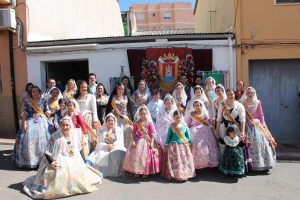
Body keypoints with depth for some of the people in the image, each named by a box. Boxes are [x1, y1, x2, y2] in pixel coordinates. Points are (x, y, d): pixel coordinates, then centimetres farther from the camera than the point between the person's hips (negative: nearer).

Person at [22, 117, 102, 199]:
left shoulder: (74, 136, 2)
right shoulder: (55, 137, -11)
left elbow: (78, 149, 19)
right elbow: (47, 152, -8)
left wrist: (74, 153, 3)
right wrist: (51, 162, -19)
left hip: (73, 161, 4)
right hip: (59, 162, -4)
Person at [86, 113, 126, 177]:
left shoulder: (119, 130, 11)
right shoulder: (102, 131, 10)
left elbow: (120, 141, 1)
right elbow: (100, 143, 1)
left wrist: (113, 145, -18)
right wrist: (107, 146, -19)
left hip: (116, 148, -1)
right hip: (104, 149, 1)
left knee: (120, 154, -33)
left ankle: (118, 172, -25)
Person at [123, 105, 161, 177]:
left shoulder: (149, 123, -8)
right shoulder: (137, 123, 0)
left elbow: (153, 133, -10)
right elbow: (133, 132, 0)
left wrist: (152, 142, -16)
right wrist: (133, 141, -10)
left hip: (147, 142, -3)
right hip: (138, 141, 3)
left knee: (146, 157, 3)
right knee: (137, 156, 7)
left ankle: (146, 172, 16)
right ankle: (137, 172, 22)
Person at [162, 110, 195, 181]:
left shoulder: (184, 125, 1)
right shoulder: (172, 126, -4)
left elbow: (188, 135, 10)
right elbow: (168, 136, 2)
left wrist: (189, 143, 12)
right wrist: (166, 145, 3)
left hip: (184, 145, 2)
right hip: (174, 145, -2)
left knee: (184, 160, 5)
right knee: (175, 161, -1)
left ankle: (185, 174, 18)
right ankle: (174, 175, 9)